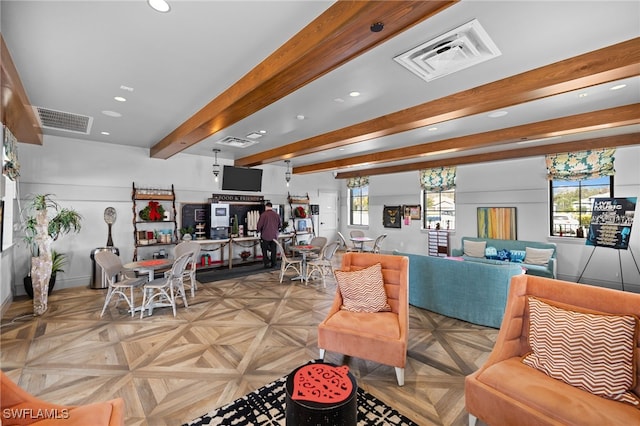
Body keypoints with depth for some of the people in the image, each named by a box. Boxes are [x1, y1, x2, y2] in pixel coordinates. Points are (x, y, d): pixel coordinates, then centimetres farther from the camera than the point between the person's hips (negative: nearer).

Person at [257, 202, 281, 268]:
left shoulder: (263, 215, -12)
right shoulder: (277, 215, 2)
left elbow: (259, 225, -10)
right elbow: (279, 226, 10)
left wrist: (260, 231, 10)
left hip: (265, 236, -4)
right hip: (274, 236, 4)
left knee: (264, 250, 11)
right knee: (273, 250, 12)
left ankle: (267, 263, 6)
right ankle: (273, 264, 17)